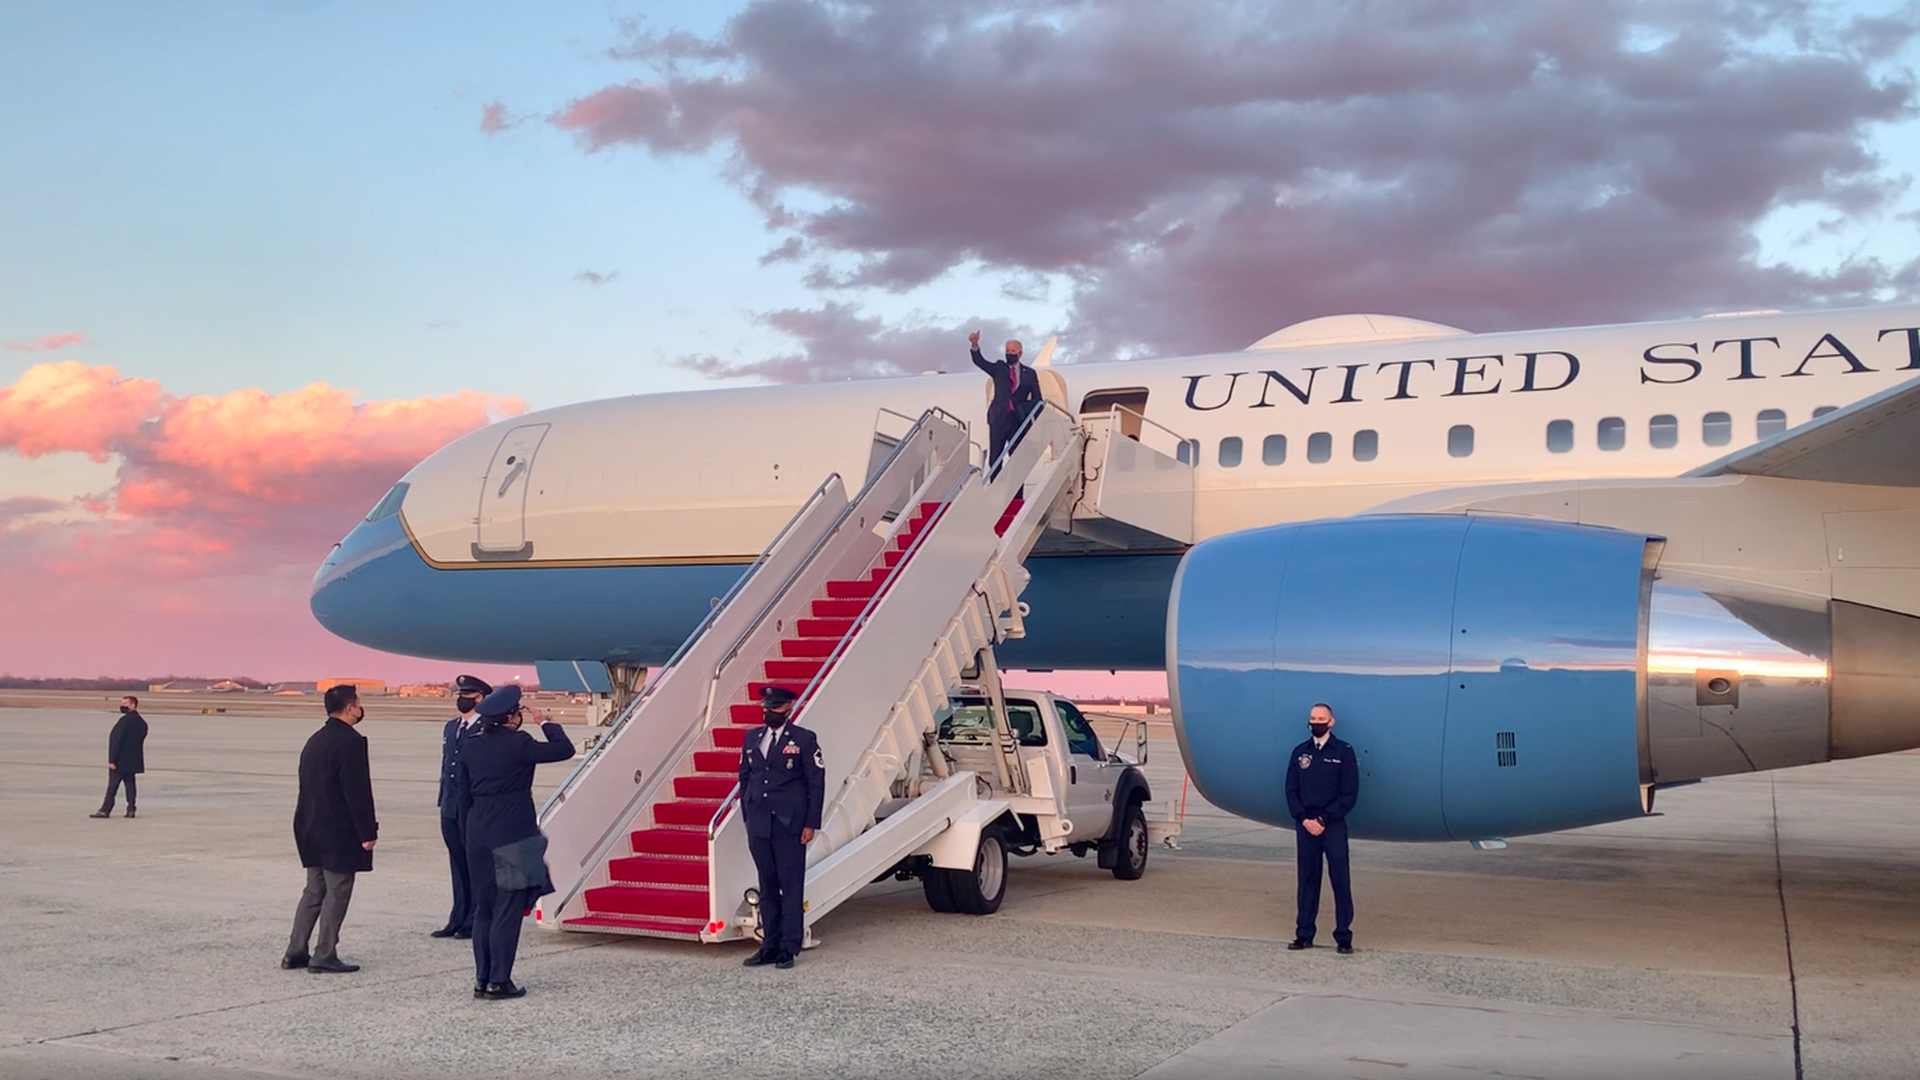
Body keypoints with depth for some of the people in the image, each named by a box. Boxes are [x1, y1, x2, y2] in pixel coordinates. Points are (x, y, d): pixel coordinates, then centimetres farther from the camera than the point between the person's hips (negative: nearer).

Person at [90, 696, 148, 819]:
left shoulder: (125, 720, -17)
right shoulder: (141, 722, 9)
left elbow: (117, 741, -19)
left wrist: (112, 760, -19)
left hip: (121, 760, -8)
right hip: (133, 760, 8)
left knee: (112, 785, -2)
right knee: (130, 783, 9)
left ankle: (105, 810, 1)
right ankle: (131, 809, 7)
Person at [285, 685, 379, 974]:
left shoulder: (315, 740, 12)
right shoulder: (350, 741, -16)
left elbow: (309, 785, 15)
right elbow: (358, 792, -19)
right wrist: (368, 832, -15)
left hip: (311, 828, 9)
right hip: (339, 831, -9)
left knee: (314, 890, 15)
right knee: (337, 892, -1)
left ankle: (295, 952, 16)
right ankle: (325, 955, 2)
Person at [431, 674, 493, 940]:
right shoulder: (450, 727, 15)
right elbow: (445, 765, 19)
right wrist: (443, 800, 14)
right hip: (450, 808, 8)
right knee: (458, 863, 13)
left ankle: (474, 922, 7)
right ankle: (458, 920, 21)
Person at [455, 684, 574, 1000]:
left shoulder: (470, 747, 6)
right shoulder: (518, 743, -12)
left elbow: (463, 794, 11)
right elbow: (564, 749, -10)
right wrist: (545, 722, 2)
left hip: (478, 835, 6)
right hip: (513, 836, -6)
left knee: (483, 909, 13)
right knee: (508, 911, 0)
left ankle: (482, 980, 16)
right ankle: (499, 981, 1)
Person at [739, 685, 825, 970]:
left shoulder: (804, 740, -2)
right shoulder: (751, 740, 12)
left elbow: (816, 784, -4)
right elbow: (744, 780, 17)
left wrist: (810, 824, -8)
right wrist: (747, 817, 10)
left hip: (789, 826, -5)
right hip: (759, 826, 5)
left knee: (791, 887, -1)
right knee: (767, 887, 10)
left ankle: (789, 949, 3)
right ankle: (770, 945, 16)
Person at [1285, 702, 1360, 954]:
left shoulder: (1343, 752, -1)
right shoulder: (1300, 752, 9)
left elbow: (1350, 794, -5)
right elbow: (1291, 791, 8)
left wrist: (1323, 820, -12)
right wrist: (1304, 819, -6)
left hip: (1333, 826, -3)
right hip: (1305, 826, 3)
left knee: (1340, 881, -2)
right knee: (1307, 880, 8)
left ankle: (1344, 937, 3)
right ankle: (1304, 934, 13)